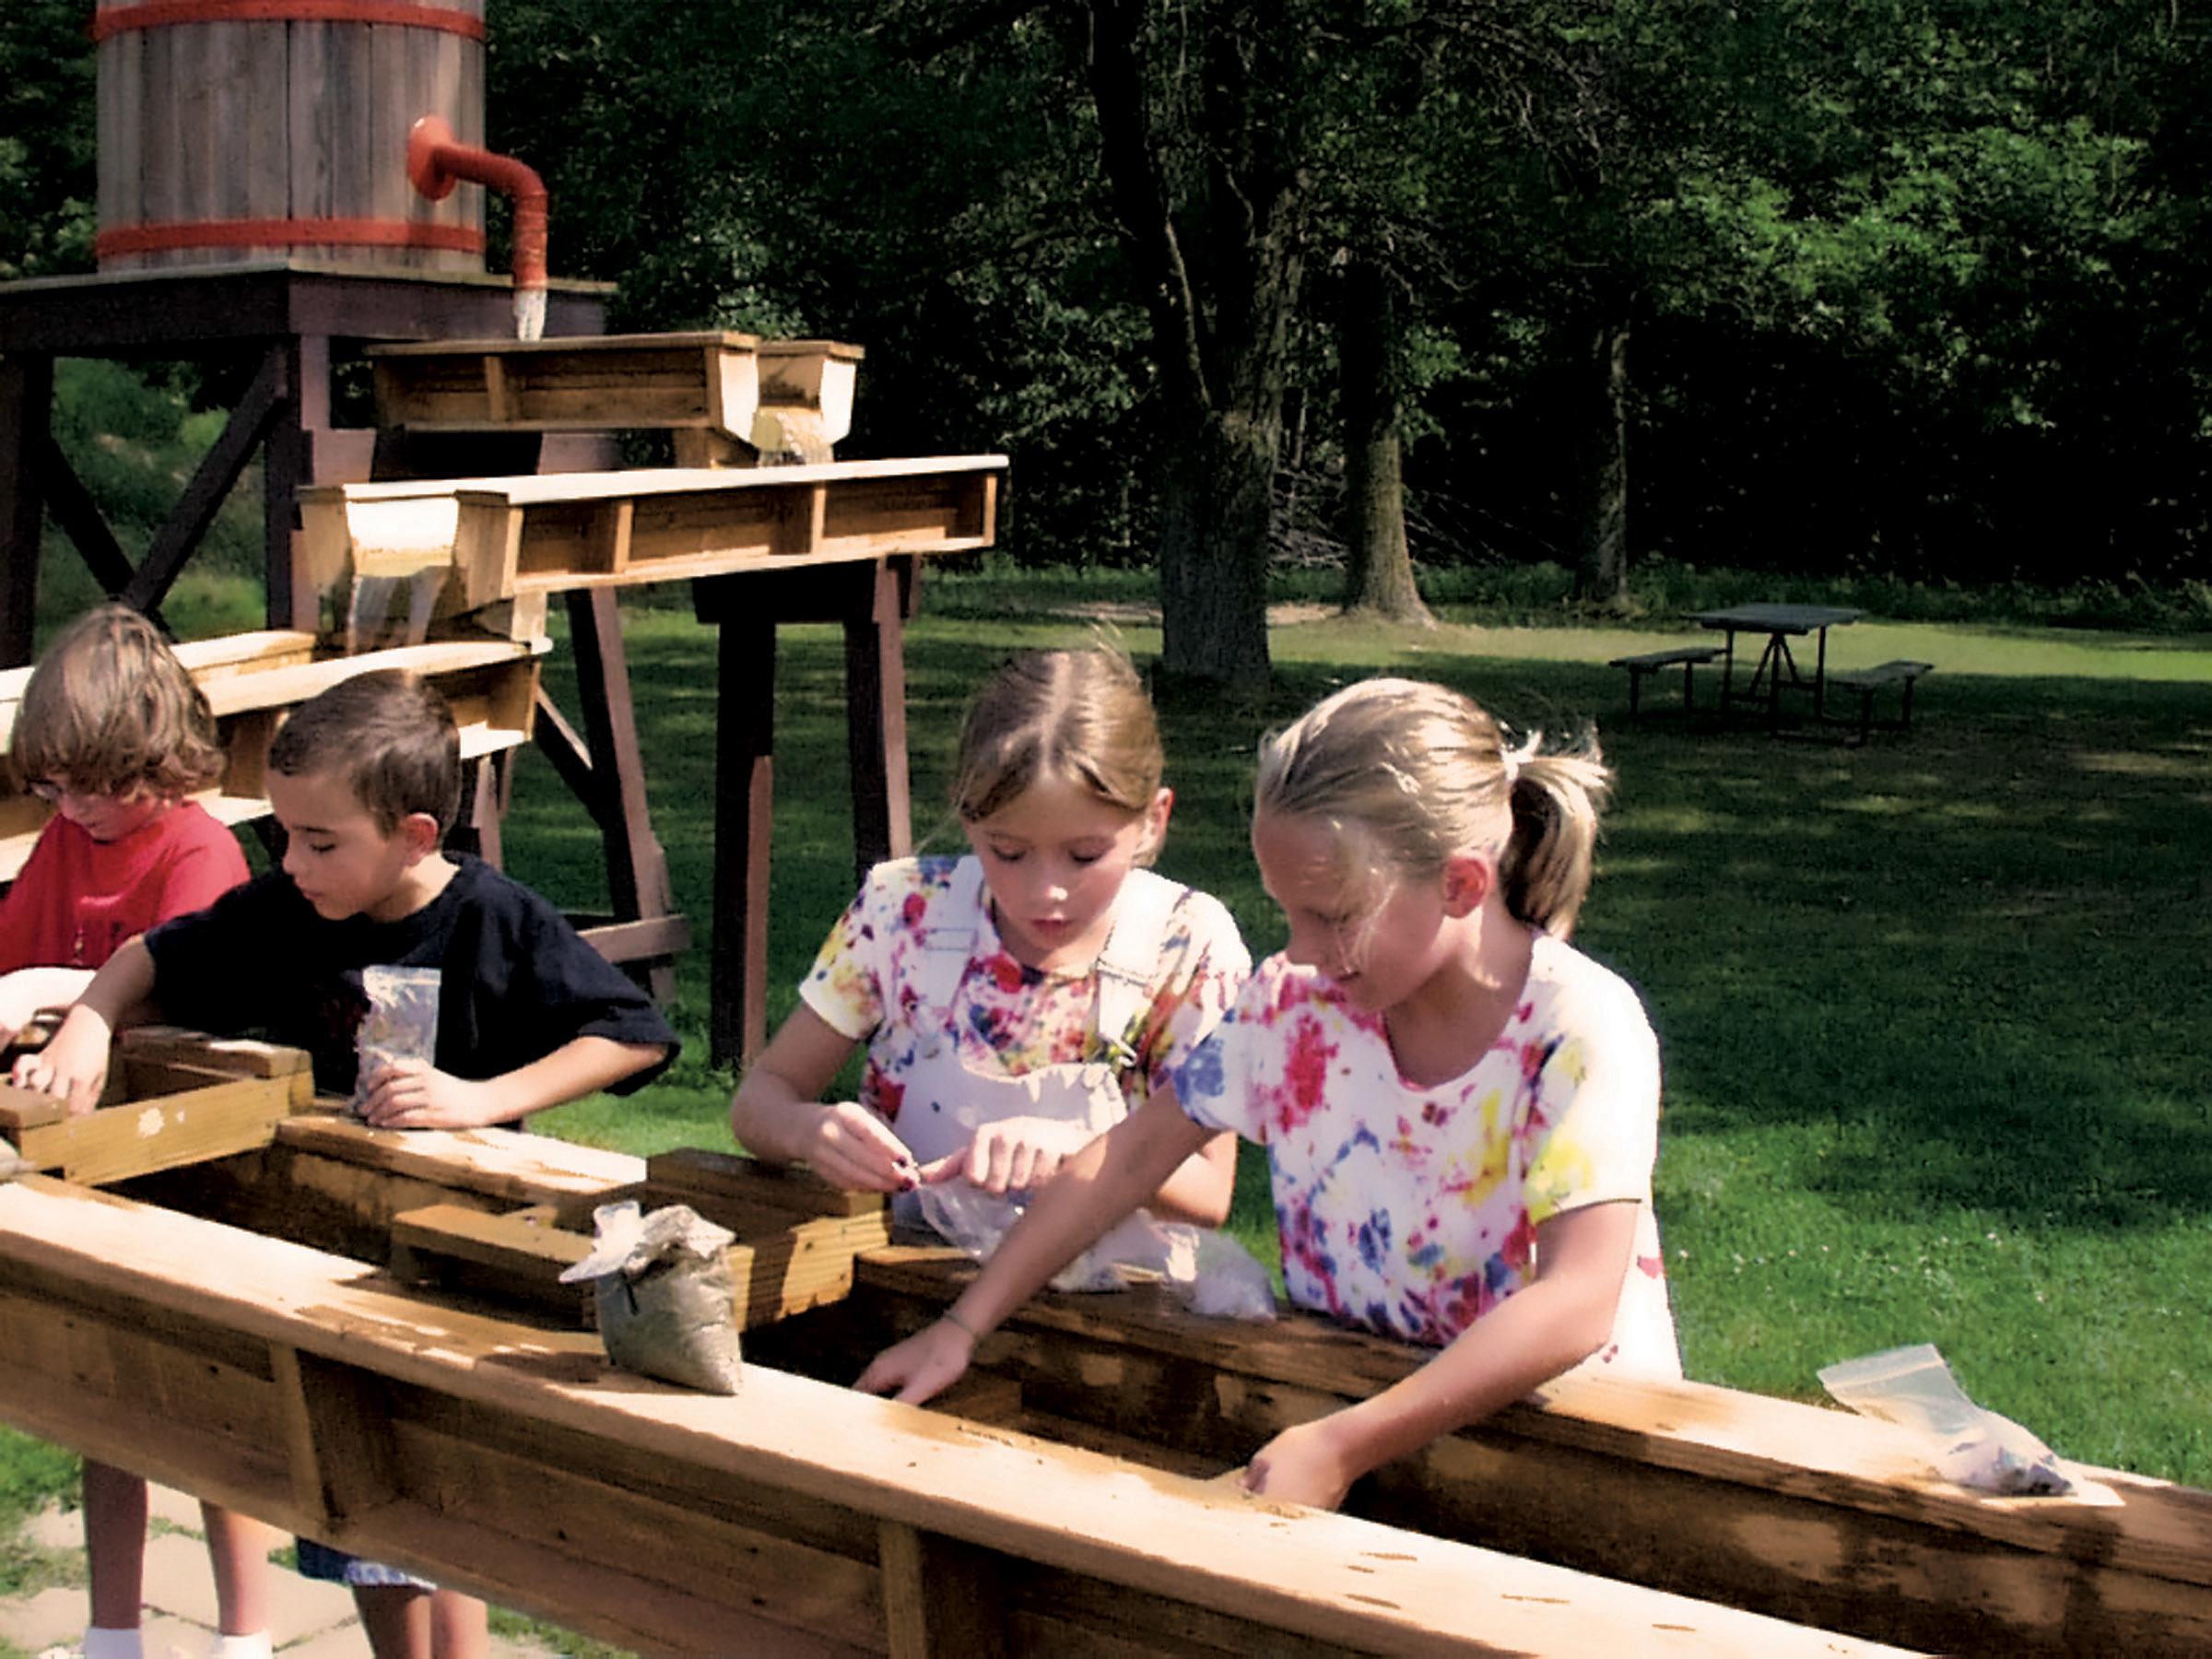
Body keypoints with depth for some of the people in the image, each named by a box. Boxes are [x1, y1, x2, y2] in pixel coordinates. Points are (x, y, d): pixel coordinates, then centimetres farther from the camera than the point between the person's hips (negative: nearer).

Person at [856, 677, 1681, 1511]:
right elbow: (1133, 1153, 4)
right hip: (1346, 1397, 4)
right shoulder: (1296, 998, -2)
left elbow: (1576, 1304, -29)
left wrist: (1340, 1449, -36)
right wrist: (962, 1328, -3)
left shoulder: (1582, 1027, -19)